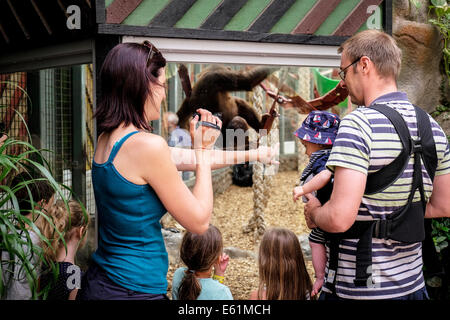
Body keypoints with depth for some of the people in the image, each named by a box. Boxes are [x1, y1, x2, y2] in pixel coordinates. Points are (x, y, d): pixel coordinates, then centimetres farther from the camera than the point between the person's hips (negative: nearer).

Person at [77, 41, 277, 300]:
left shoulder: (107, 139, 4)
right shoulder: (147, 145, -22)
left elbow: (185, 159, 13)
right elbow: (199, 222, -14)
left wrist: (252, 155, 22)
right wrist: (204, 150, -5)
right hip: (135, 290, -9)